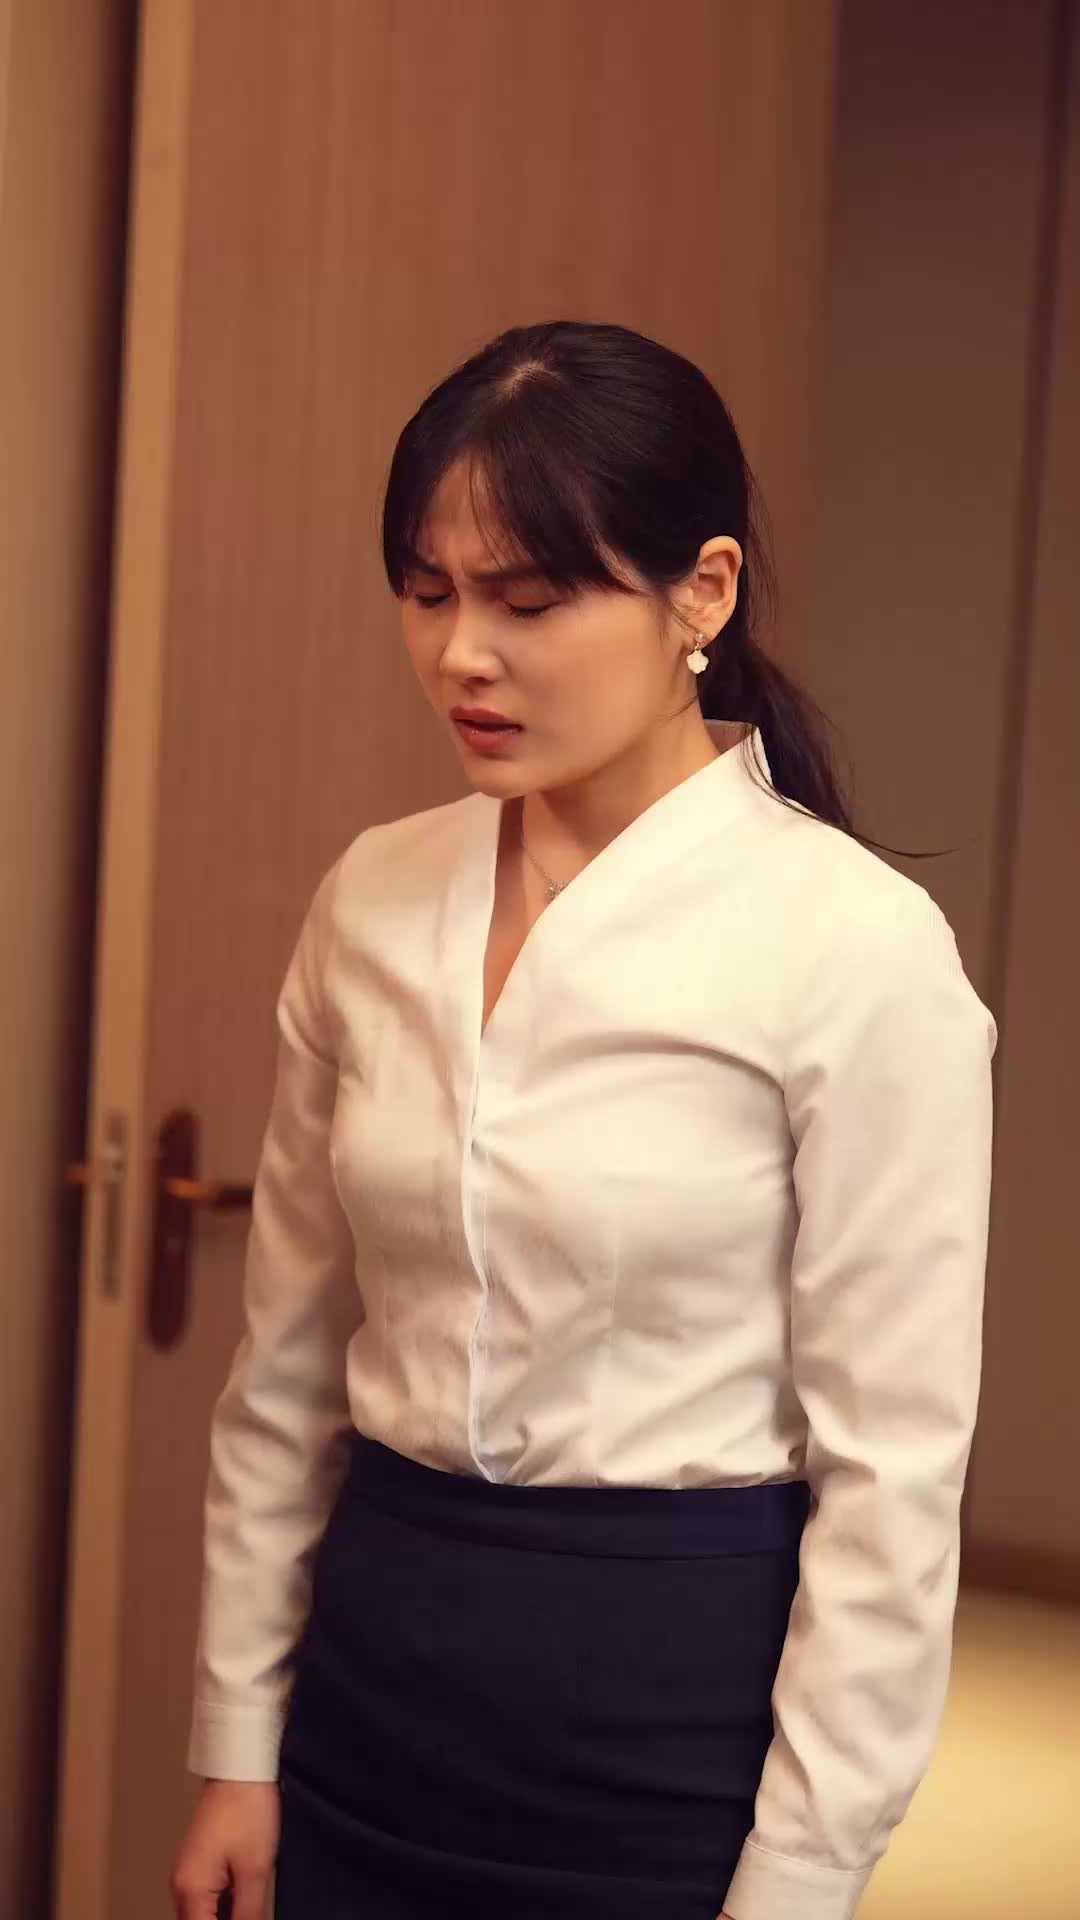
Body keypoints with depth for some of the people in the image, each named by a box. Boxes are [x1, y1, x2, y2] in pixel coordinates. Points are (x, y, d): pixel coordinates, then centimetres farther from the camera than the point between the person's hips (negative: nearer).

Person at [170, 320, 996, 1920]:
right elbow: (290, 1361, 7)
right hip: (376, 1683, 5)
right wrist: (235, 1739, 8)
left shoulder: (857, 946, -15)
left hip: (674, 1711, -5)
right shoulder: (375, 902, 1)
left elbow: (892, 1472, -13)